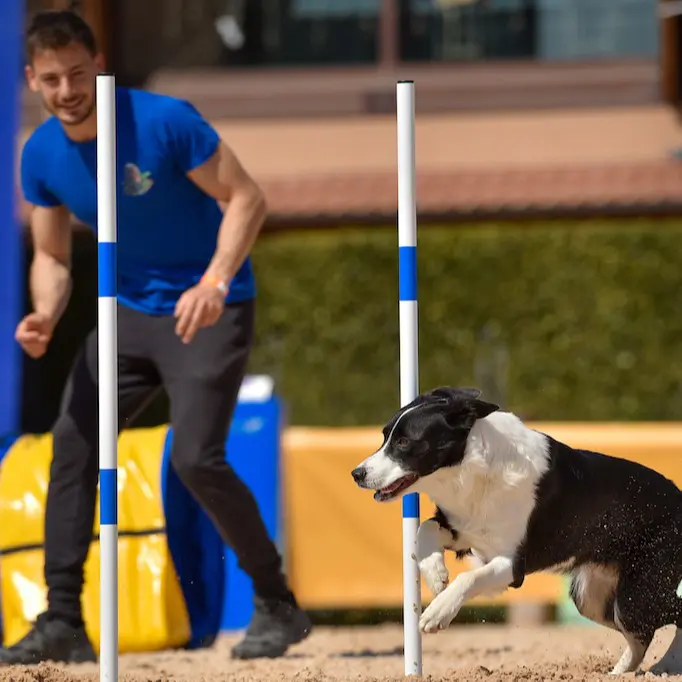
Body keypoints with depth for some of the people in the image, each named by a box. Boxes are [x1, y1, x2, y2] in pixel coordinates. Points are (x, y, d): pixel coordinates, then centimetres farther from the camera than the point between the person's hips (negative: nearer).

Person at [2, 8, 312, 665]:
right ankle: (62, 623, 5)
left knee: (195, 458, -17)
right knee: (72, 441, -1)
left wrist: (215, 281, -31)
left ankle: (278, 605, 0)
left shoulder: (166, 121, -22)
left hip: (208, 308, -6)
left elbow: (246, 198, -17)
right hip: (129, 310, 6)